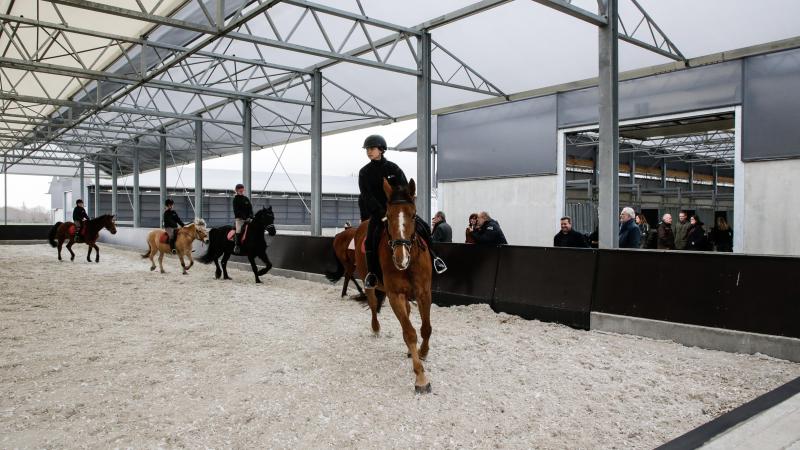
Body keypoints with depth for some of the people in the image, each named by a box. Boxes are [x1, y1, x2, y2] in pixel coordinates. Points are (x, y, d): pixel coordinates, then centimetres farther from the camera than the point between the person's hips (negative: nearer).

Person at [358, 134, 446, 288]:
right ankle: (372, 273, -9)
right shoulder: (364, 172, -1)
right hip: (377, 211, -1)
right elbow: (367, 196, -9)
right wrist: (382, 213, -21)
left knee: (423, 227, -13)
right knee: (372, 237, -24)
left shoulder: (393, 168, -1)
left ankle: (432, 257, 10)